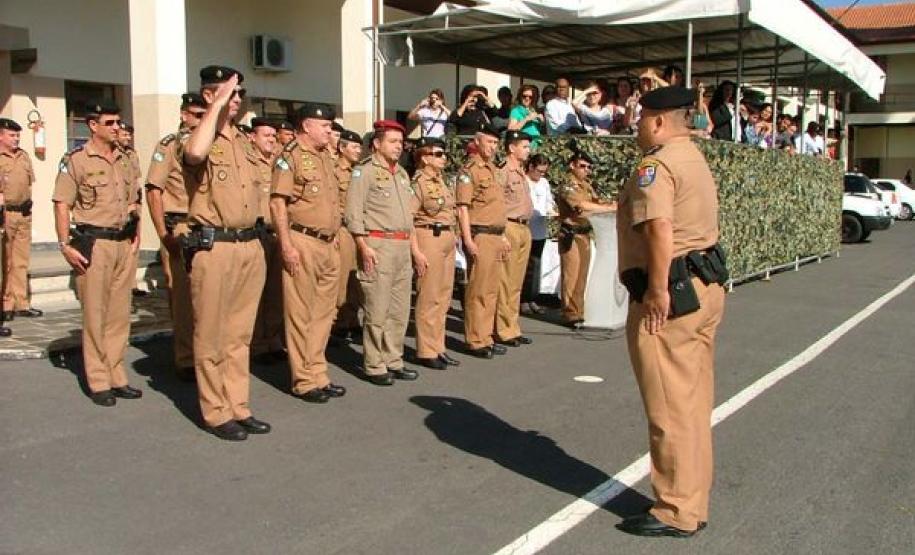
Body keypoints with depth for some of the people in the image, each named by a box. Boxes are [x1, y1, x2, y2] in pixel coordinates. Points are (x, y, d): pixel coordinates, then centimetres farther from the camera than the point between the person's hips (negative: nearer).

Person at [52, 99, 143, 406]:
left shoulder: (124, 160, 13)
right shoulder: (75, 160, -4)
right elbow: (62, 205, -7)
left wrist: (136, 234, 10)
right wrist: (65, 246, -13)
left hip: (124, 243, 5)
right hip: (93, 243, -5)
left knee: (120, 314, 8)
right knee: (95, 314, 0)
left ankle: (117, 377, 18)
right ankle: (98, 382, 8)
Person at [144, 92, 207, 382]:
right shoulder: (169, 145, -2)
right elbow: (153, 190, -7)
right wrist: (164, 234, -13)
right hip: (180, 230, -5)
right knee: (183, 296, -1)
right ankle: (186, 361, 7)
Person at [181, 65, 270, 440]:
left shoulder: (244, 141, 16)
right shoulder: (201, 139, -7)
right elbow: (195, 153, -33)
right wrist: (217, 106, -22)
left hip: (250, 245, 7)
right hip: (213, 247, -7)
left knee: (240, 334, 13)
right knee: (211, 335, 2)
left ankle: (238, 407, 22)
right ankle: (216, 413, 11)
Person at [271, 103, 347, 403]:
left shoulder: (325, 156, 17)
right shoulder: (291, 156, -7)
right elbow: (277, 203, -13)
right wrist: (287, 245, -19)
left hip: (328, 244, 8)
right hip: (303, 242, -8)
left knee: (324, 312, 12)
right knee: (301, 314, -1)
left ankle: (318, 375, 21)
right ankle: (304, 381, 6)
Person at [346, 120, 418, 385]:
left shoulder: (402, 174, 18)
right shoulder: (365, 172, -4)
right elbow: (353, 213, -10)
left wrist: (412, 245, 19)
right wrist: (364, 246, -17)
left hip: (403, 246, 8)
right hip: (378, 245, -7)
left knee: (400, 311, 10)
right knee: (377, 311, -4)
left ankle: (393, 361, 20)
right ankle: (374, 367, 5)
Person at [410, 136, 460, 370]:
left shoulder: (441, 180, 15)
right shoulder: (417, 182, -11)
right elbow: (408, 219, -16)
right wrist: (416, 251, -21)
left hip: (447, 240, 9)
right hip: (429, 239, -9)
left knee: (444, 297, 12)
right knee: (429, 298, -3)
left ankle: (438, 347, 20)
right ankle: (426, 351, 5)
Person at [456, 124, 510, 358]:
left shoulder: (494, 170, 19)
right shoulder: (469, 170, -8)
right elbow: (462, 206, -14)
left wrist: (503, 236, 22)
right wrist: (468, 240, -21)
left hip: (496, 236, 9)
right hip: (480, 235, -9)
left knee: (491, 290, 11)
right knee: (478, 290, -5)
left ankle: (486, 337, 19)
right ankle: (475, 341, 2)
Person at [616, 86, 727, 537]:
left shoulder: (657, 165, -12)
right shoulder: (696, 159, 19)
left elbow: (660, 229, -26)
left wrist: (658, 290, -25)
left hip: (672, 294, -10)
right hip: (707, 287, 10)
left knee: (670, 407, -1)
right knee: (694, 403, 15)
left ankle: (677, 513, 9)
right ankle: (693, 503, 27)